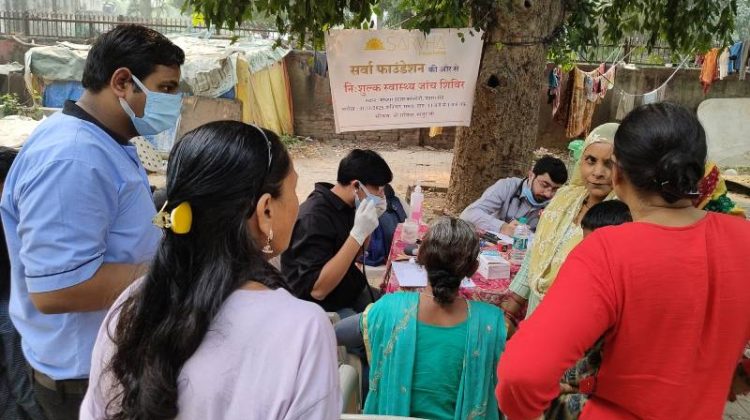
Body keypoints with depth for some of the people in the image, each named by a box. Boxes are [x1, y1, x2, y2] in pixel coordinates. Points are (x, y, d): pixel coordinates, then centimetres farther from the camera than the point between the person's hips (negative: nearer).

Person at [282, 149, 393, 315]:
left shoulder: (344, 206, -1)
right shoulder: (314, 217, -25)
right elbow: (317, 290, -29)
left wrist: (372, 220, -6)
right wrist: (358, 233, -31)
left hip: (351, 293, 8)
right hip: (323, 309, -8)